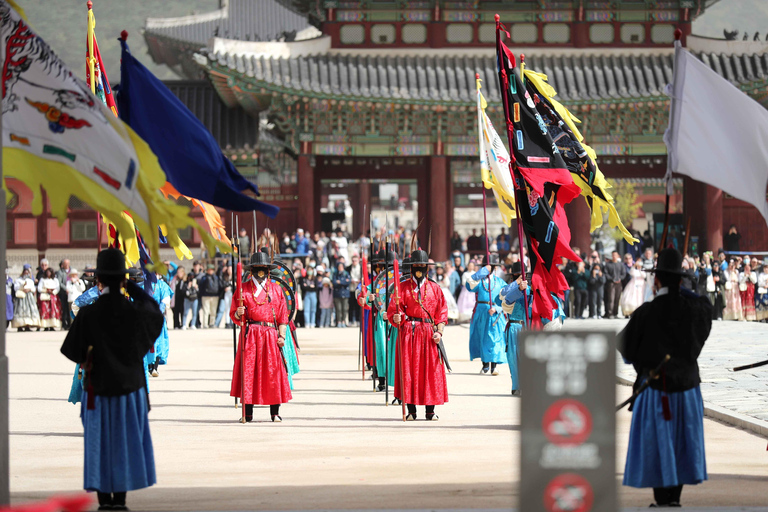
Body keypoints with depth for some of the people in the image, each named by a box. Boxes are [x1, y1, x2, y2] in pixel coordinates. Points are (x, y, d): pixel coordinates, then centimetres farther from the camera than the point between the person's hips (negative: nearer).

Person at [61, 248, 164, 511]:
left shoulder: (88, 314, -14)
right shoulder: (135, 311, -11)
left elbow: (71, 350, -9)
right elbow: (154, 309, 13)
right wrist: (131, 287, 8)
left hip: (98, 387, -1)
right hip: (130, 386, 1)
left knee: (99, 442, 8)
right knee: (126, 441, 10)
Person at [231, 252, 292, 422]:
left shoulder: (276, 289, 13)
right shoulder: (243, 289, 9)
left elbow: (283, 315, 11)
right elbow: (234, 314, 9)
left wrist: (281, 335, 0)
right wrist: (238, 313, -15)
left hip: (271, 335, 1)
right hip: (250, 334, -1)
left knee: (273, 371, -4)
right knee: (248, 371, -6)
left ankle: (275, 412, 2)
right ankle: (248, 413, -2)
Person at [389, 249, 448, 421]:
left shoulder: (434, 288, 10)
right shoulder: (403, 287, 6)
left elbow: (442, 312, 8)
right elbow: (393, 309, 1)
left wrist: (439, 331, -5)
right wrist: (396, 318, -22)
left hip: (429, 333, 1)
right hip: (409, 333, -1)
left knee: (431, 370, -1)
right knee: (409, 369, -4)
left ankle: (430, 411, 5)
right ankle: (411, 410, 1)